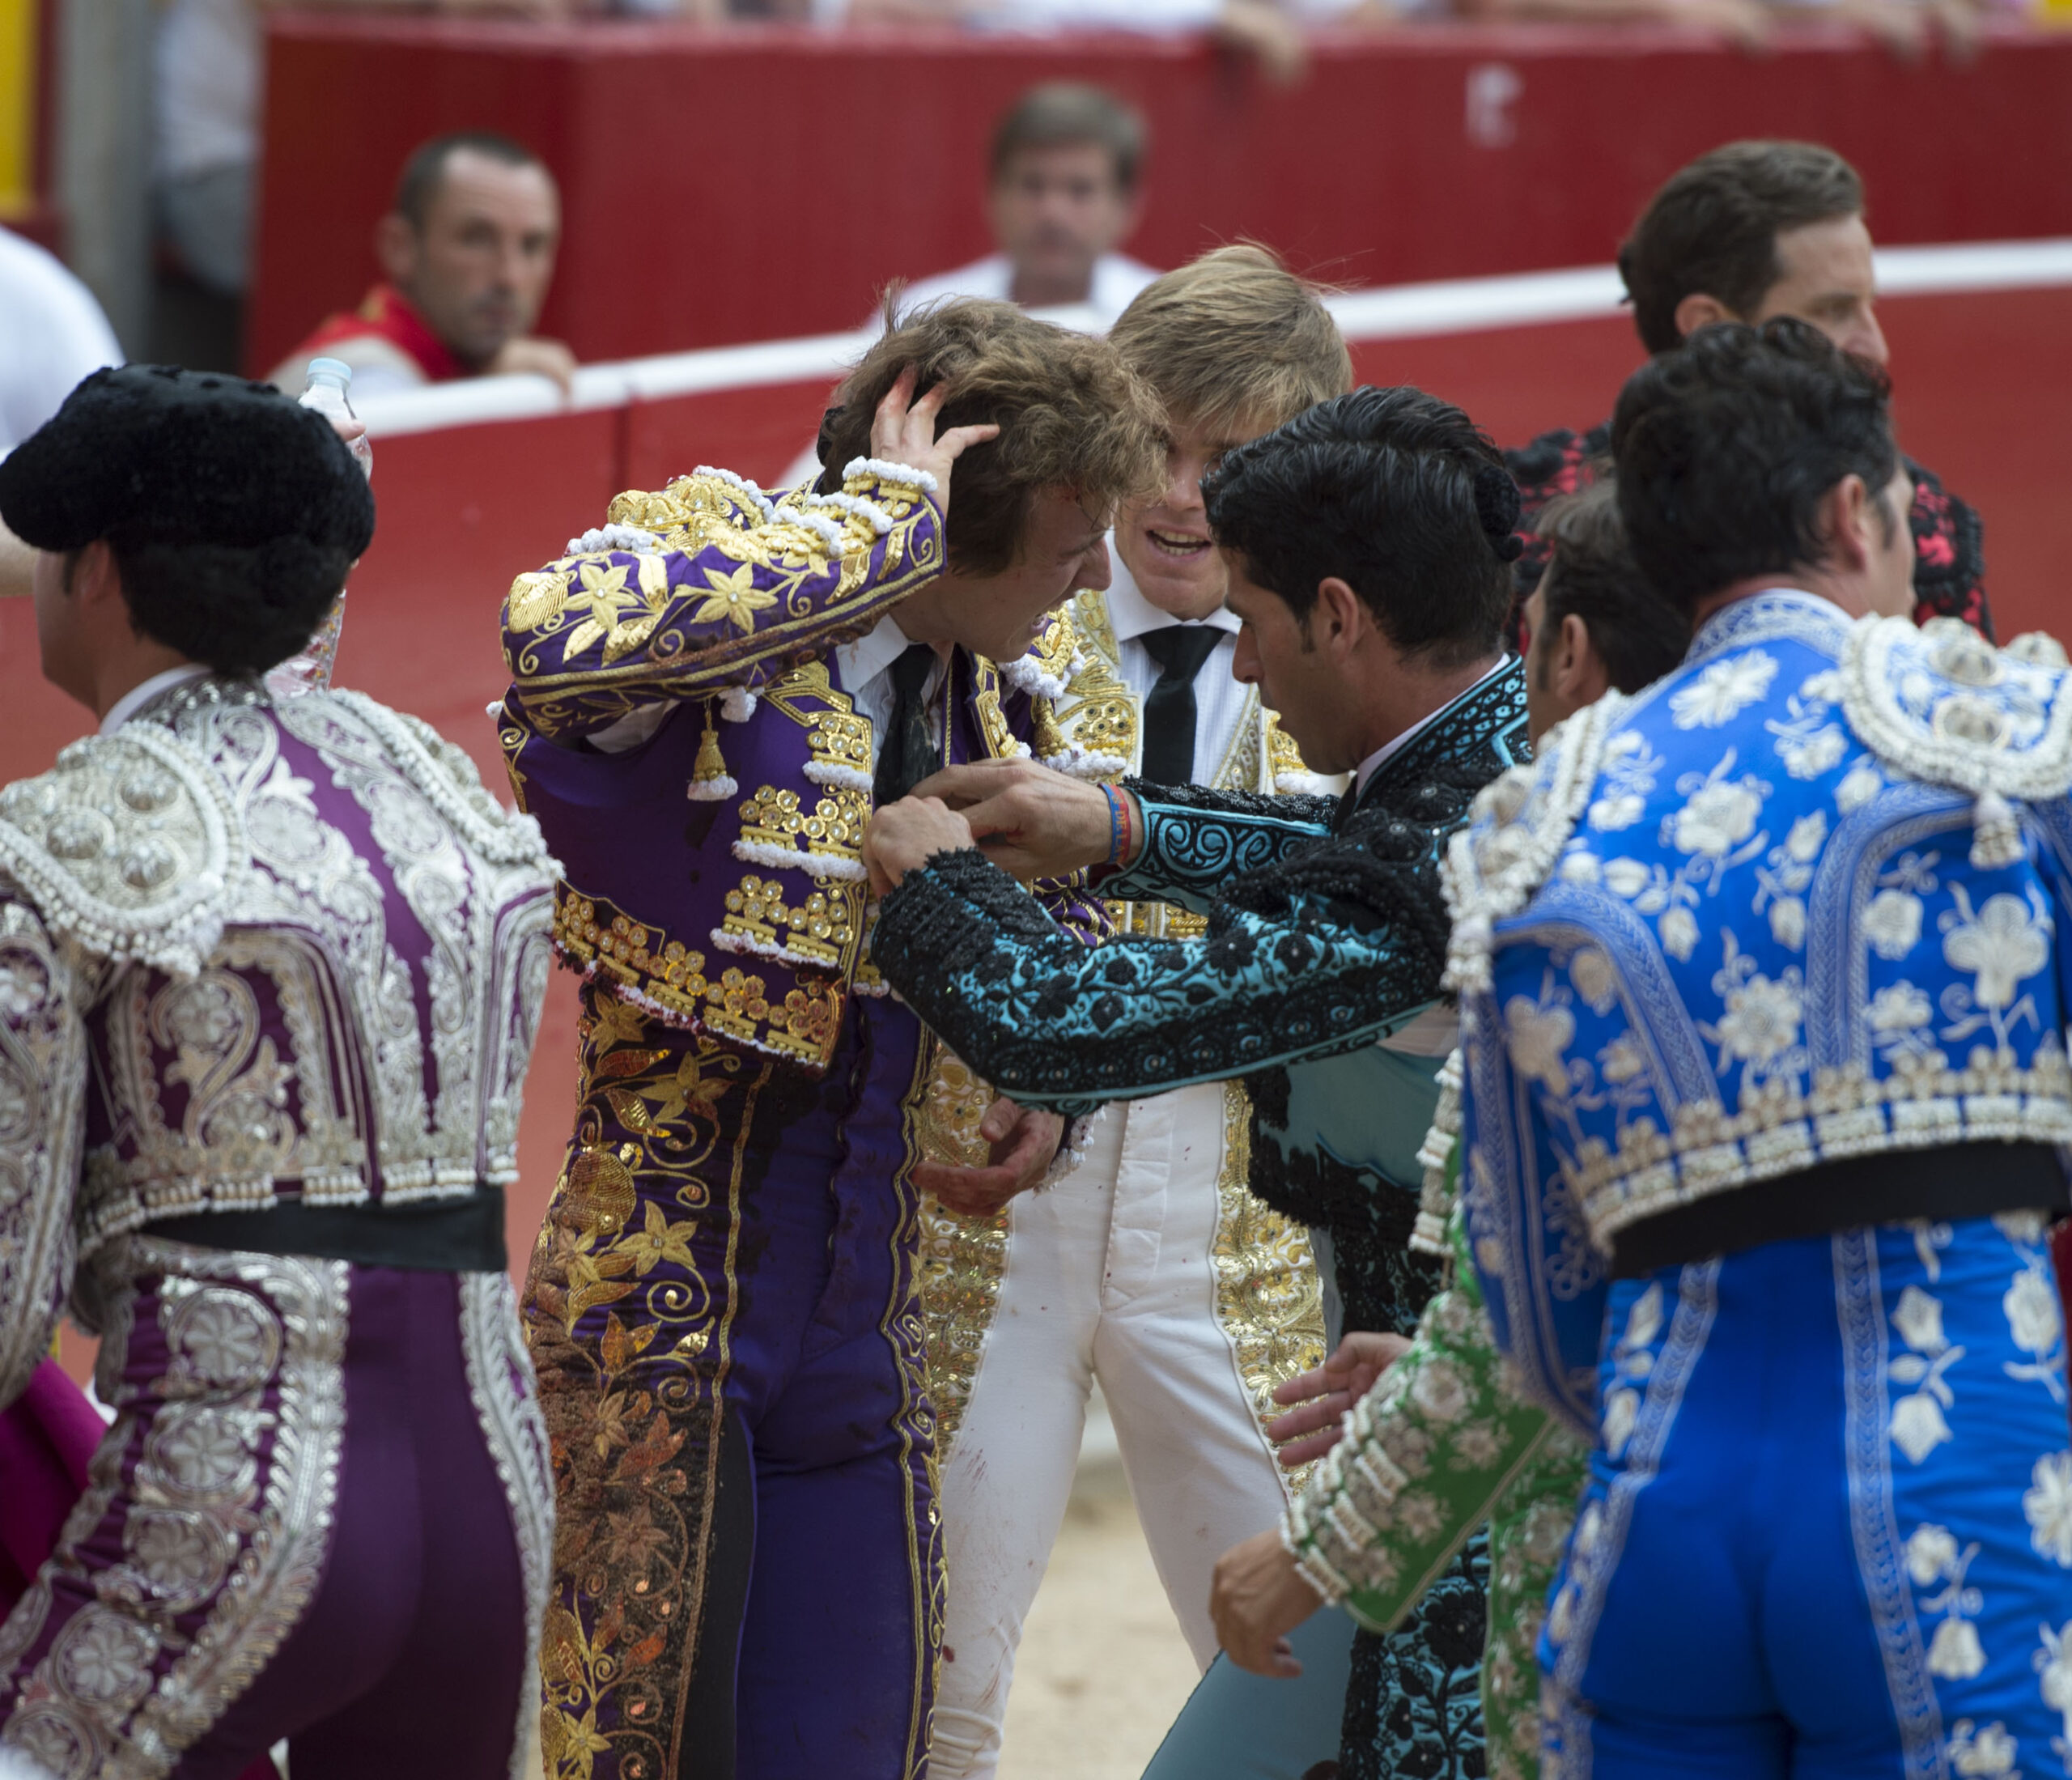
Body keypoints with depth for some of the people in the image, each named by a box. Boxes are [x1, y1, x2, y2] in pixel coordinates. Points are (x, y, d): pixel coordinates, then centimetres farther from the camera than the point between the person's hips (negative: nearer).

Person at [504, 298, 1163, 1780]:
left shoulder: (976, 695, 8)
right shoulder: (718, 583, -13)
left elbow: (1050, 885, 29)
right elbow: (568, 643, -40)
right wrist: (886, 519, -29)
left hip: (857, 1348, 7)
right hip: (660, 1315, -7)